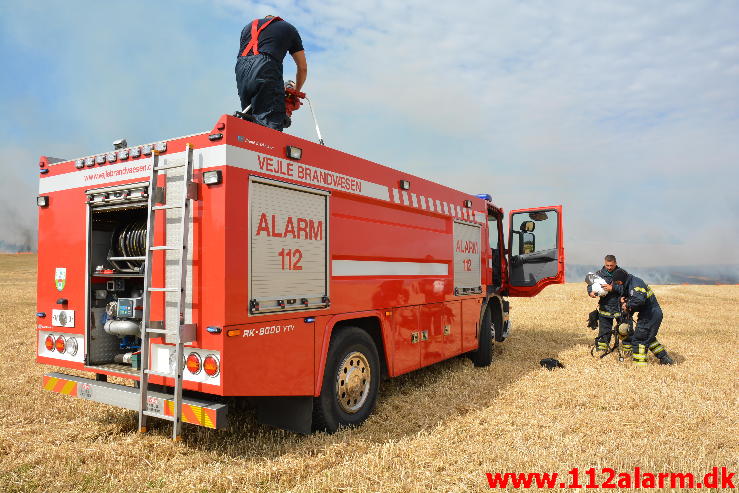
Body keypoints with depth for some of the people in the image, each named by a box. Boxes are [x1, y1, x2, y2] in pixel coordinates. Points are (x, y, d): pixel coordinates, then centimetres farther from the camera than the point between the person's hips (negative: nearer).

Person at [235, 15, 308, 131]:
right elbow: (303, 68, 25)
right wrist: (296, 92, 39)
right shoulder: (289, 28, 26)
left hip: (241, 70, 4)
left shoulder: (248, 26, 35)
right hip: (265, 71, -4)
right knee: (271, 126, -15)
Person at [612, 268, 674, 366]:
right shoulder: (630, 284, 12)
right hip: (654, 314, 11)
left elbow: (640, 299, -36)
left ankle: (639, 363, 0)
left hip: (650, 316, -11)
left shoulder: (635, 284, -20)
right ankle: (665, 359, 32)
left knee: (638, 339, -5)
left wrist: (628, 305, -22)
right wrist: (625, 300, 1)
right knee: (649, 338, 23)